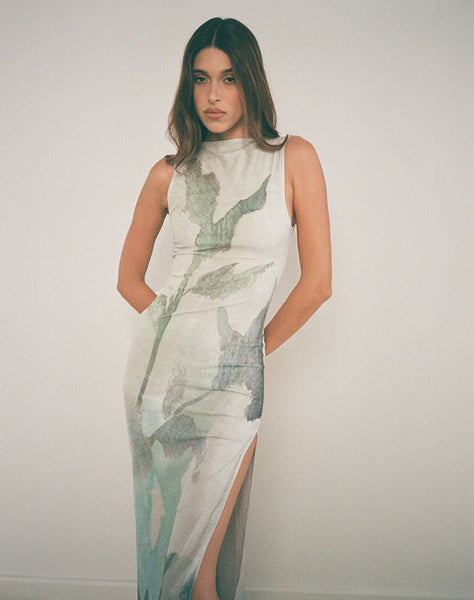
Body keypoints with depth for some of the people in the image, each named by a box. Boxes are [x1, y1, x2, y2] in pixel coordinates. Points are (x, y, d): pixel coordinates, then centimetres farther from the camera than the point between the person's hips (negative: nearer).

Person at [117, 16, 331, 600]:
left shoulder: (293, 157, 1)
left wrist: (257, 347, 5)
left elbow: (317, 281, -1)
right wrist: (172, 325, 6)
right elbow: (129, 277, 16)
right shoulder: (170, 172, 8)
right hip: (158, 360, 3)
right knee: (163, 539, 12)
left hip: (231, 376, -2)